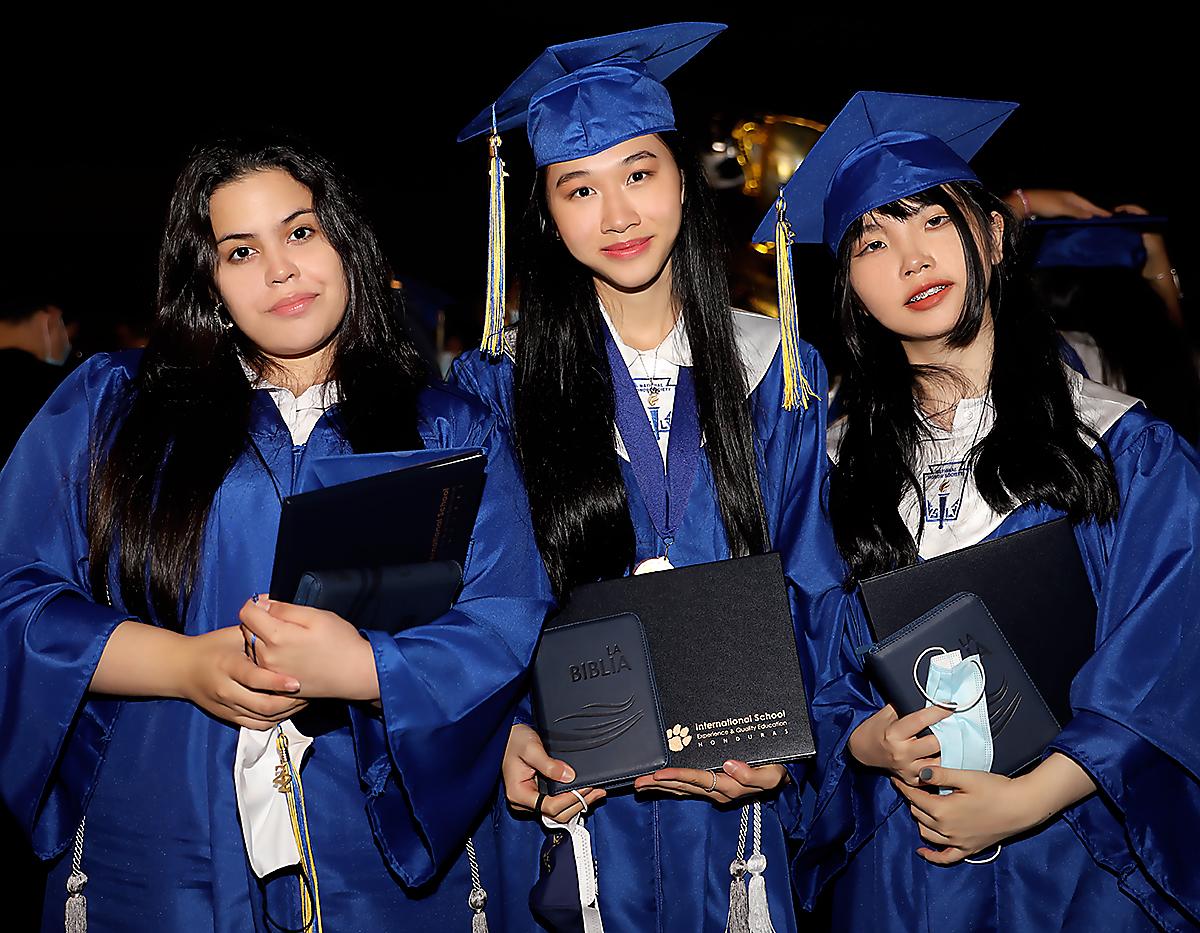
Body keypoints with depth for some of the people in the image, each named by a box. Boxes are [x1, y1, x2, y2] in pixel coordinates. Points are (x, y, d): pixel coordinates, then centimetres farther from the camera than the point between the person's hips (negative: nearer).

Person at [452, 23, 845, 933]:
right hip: (570, 790, -1)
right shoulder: (498, 382, -3)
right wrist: (507, 735, -16)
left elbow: (812, 593, 2)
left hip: (733, 798, 1)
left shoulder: (779, 372, 0)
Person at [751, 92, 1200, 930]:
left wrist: (1032, 797, -17)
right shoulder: (839, 464, 3)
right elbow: (814, 658, 4)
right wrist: (864, 742, -15)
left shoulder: (1126, 449, -5)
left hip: (1077, 850, -1)